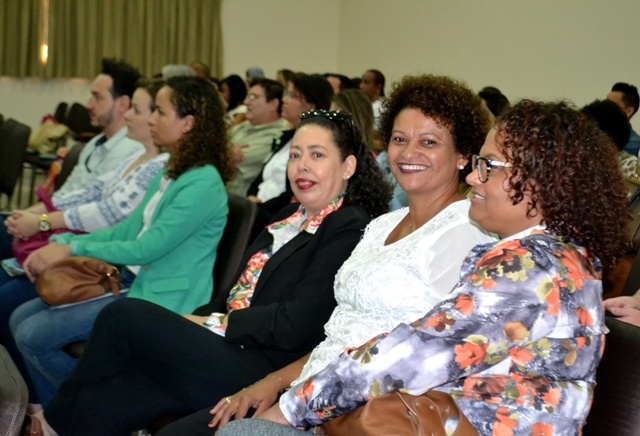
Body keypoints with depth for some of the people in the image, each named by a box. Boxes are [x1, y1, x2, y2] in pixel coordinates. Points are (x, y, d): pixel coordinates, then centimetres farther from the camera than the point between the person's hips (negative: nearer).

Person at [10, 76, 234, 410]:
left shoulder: (203, 183, -20)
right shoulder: (171, 172, 11)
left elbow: (148, 248, -21)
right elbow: (129, 229, 13)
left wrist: (73, 249, -14)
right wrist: (61, 244, 2)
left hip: (162, 300, -10)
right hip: (133, 280, 10)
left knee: (33, 335, -13)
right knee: (21, 318, 5)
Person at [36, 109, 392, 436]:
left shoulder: (350, 230, -8)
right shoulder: (289, 217, 20)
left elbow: (296, 324, -16)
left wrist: (213, 324, -8)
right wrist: (194, 324, 0)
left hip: (263, 369, -8)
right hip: (230, 350, 8)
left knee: (123, 314, -13)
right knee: (98, 405, -10)